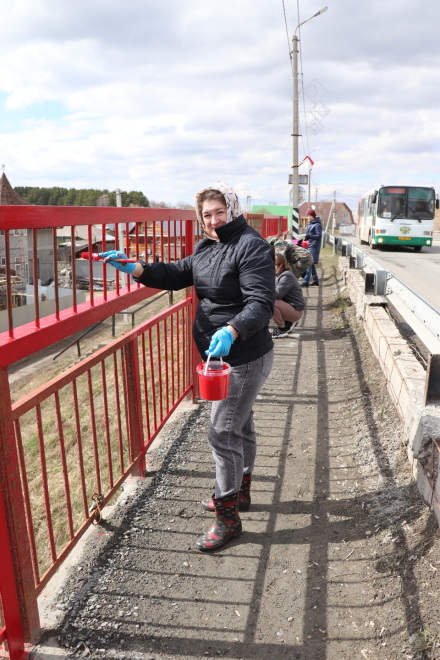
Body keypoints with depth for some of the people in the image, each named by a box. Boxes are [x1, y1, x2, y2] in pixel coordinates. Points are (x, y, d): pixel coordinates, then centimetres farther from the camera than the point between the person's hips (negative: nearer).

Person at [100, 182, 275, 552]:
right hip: (224, 355, 10)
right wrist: (134, 268, -6)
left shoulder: (251, 246, -18)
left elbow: (261, 303, -27)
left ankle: (228, 517, 13)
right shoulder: (207, 247, 10)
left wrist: (231, 331, -43)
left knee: (222, 433, -4)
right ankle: (239, 492, 42)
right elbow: (177, 274, 10)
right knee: (240, 424, 22)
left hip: (244, 358, -9)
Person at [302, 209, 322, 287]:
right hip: (309, 246, 9)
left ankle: (305, 281, -18)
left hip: (314, 246, -9)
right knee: (311, 264, 12)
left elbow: (319, 235, -17)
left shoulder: (317, 225, -9)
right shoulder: (310, 224, 17)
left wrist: (310, 236, -31)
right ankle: (315, 280, 20)